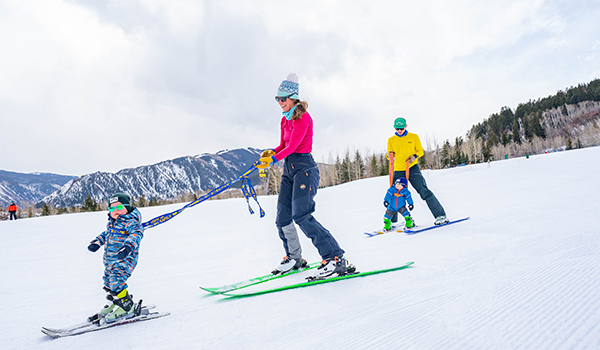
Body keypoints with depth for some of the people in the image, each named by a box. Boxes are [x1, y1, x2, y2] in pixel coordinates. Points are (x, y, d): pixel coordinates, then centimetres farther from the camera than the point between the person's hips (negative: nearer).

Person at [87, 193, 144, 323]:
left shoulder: (131, 221, -13)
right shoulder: (111, 222, 14)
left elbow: (136, 234, -28)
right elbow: (106, 234, 32)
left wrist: (128, 246, -42)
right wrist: (97, 242, 20)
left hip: (125, 258, -9)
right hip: (110, 258, 9)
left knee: (116, 280, -19)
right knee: (108, 281, 17)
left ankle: (127, 307, -6)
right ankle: (113, 304, 37)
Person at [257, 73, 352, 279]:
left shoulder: (303, 117, -8)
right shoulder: (284, 120, 18)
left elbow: (292, 146, -16)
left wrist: (273, 159, -22)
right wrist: (270, 153, -1)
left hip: (304, 167, -8)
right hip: (289, 169, 9)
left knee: (302, 216, -20)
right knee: (282, 218, 6)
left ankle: (336, 259, -18)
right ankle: (294, 258, 24)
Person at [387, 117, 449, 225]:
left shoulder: (414, 137, 4)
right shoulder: (391, 140, 7)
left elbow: (420, 151, 7)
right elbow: (389, 155, 8)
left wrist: (414, 156, -14)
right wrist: (390, 154, -16)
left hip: (412, 168, -2)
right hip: (398, 170, 2)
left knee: (424, 191, -14)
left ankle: (441, 216, -9)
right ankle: (391, 222, 18)